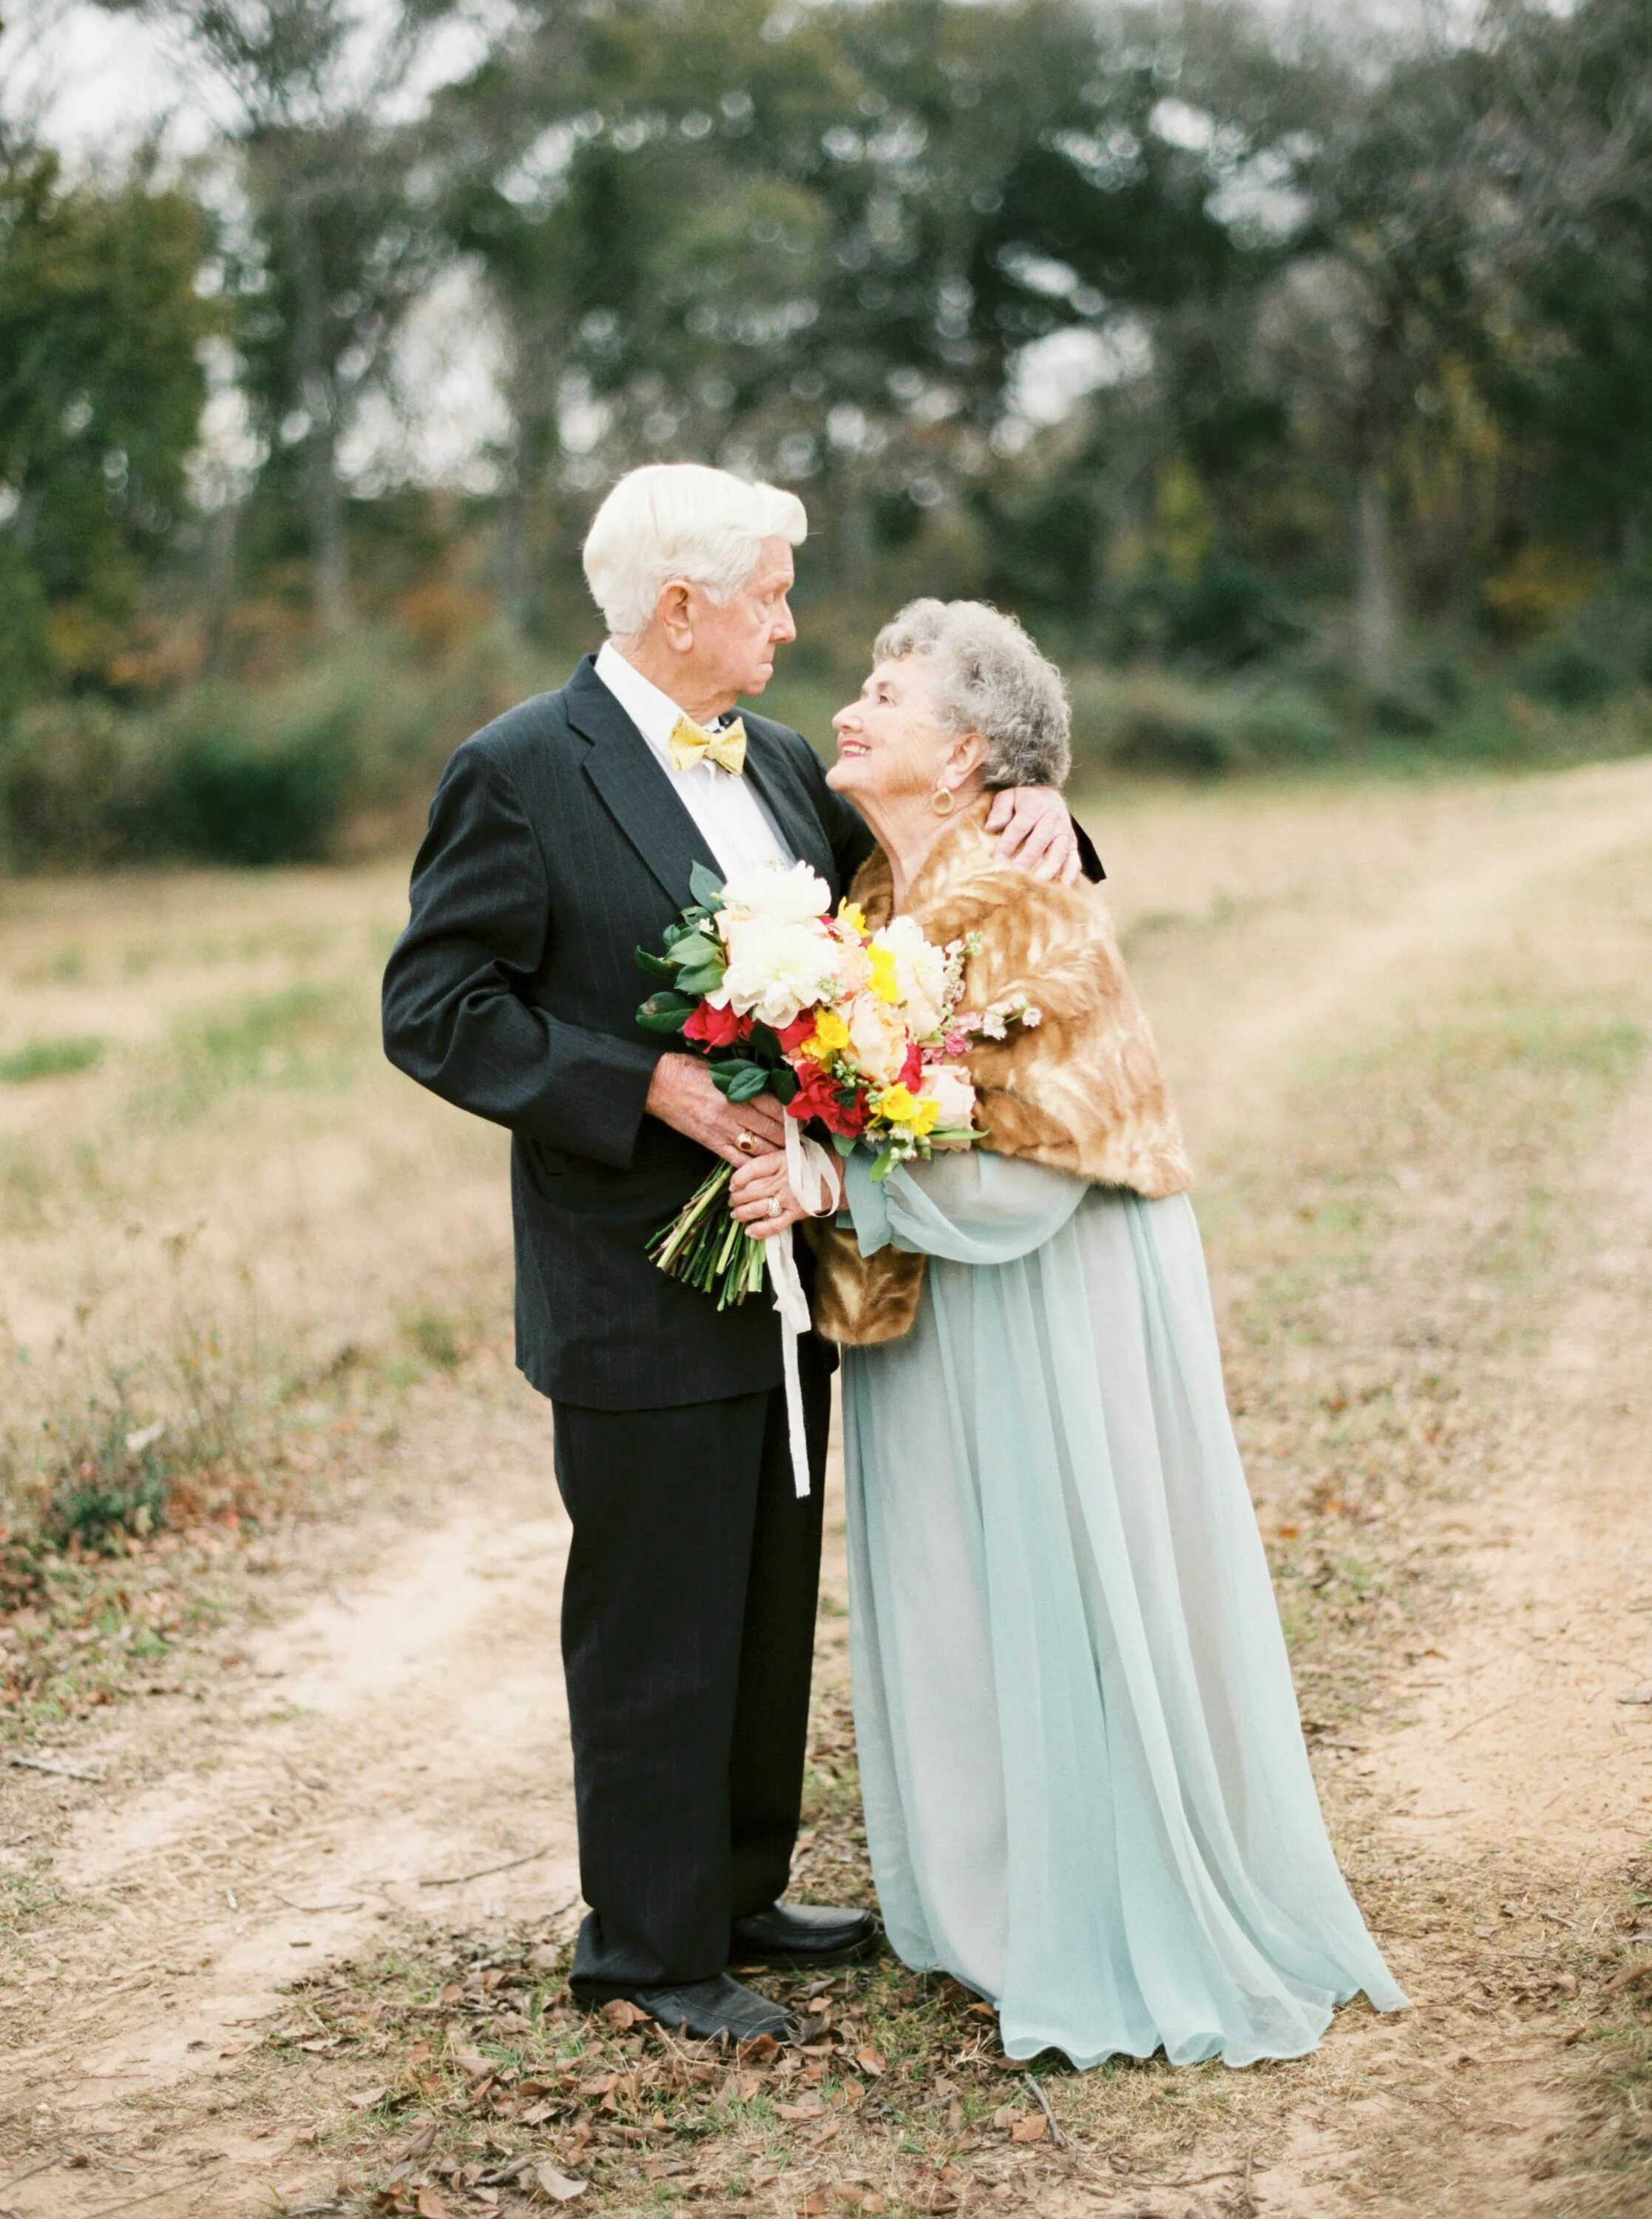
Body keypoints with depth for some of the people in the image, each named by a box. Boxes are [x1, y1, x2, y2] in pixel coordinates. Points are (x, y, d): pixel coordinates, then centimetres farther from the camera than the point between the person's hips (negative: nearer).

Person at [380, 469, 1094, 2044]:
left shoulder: (774, 761, 10)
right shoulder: (522, 772, -12)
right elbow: (434, 1013, -14)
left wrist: (1028, 810, -2)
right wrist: (652, 1088, -22)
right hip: (643, 1292, -8)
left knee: (772, 1609, 18)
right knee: (654, 1629, 4)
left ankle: (740, 1894, 34)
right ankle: (650, 1944, 19)